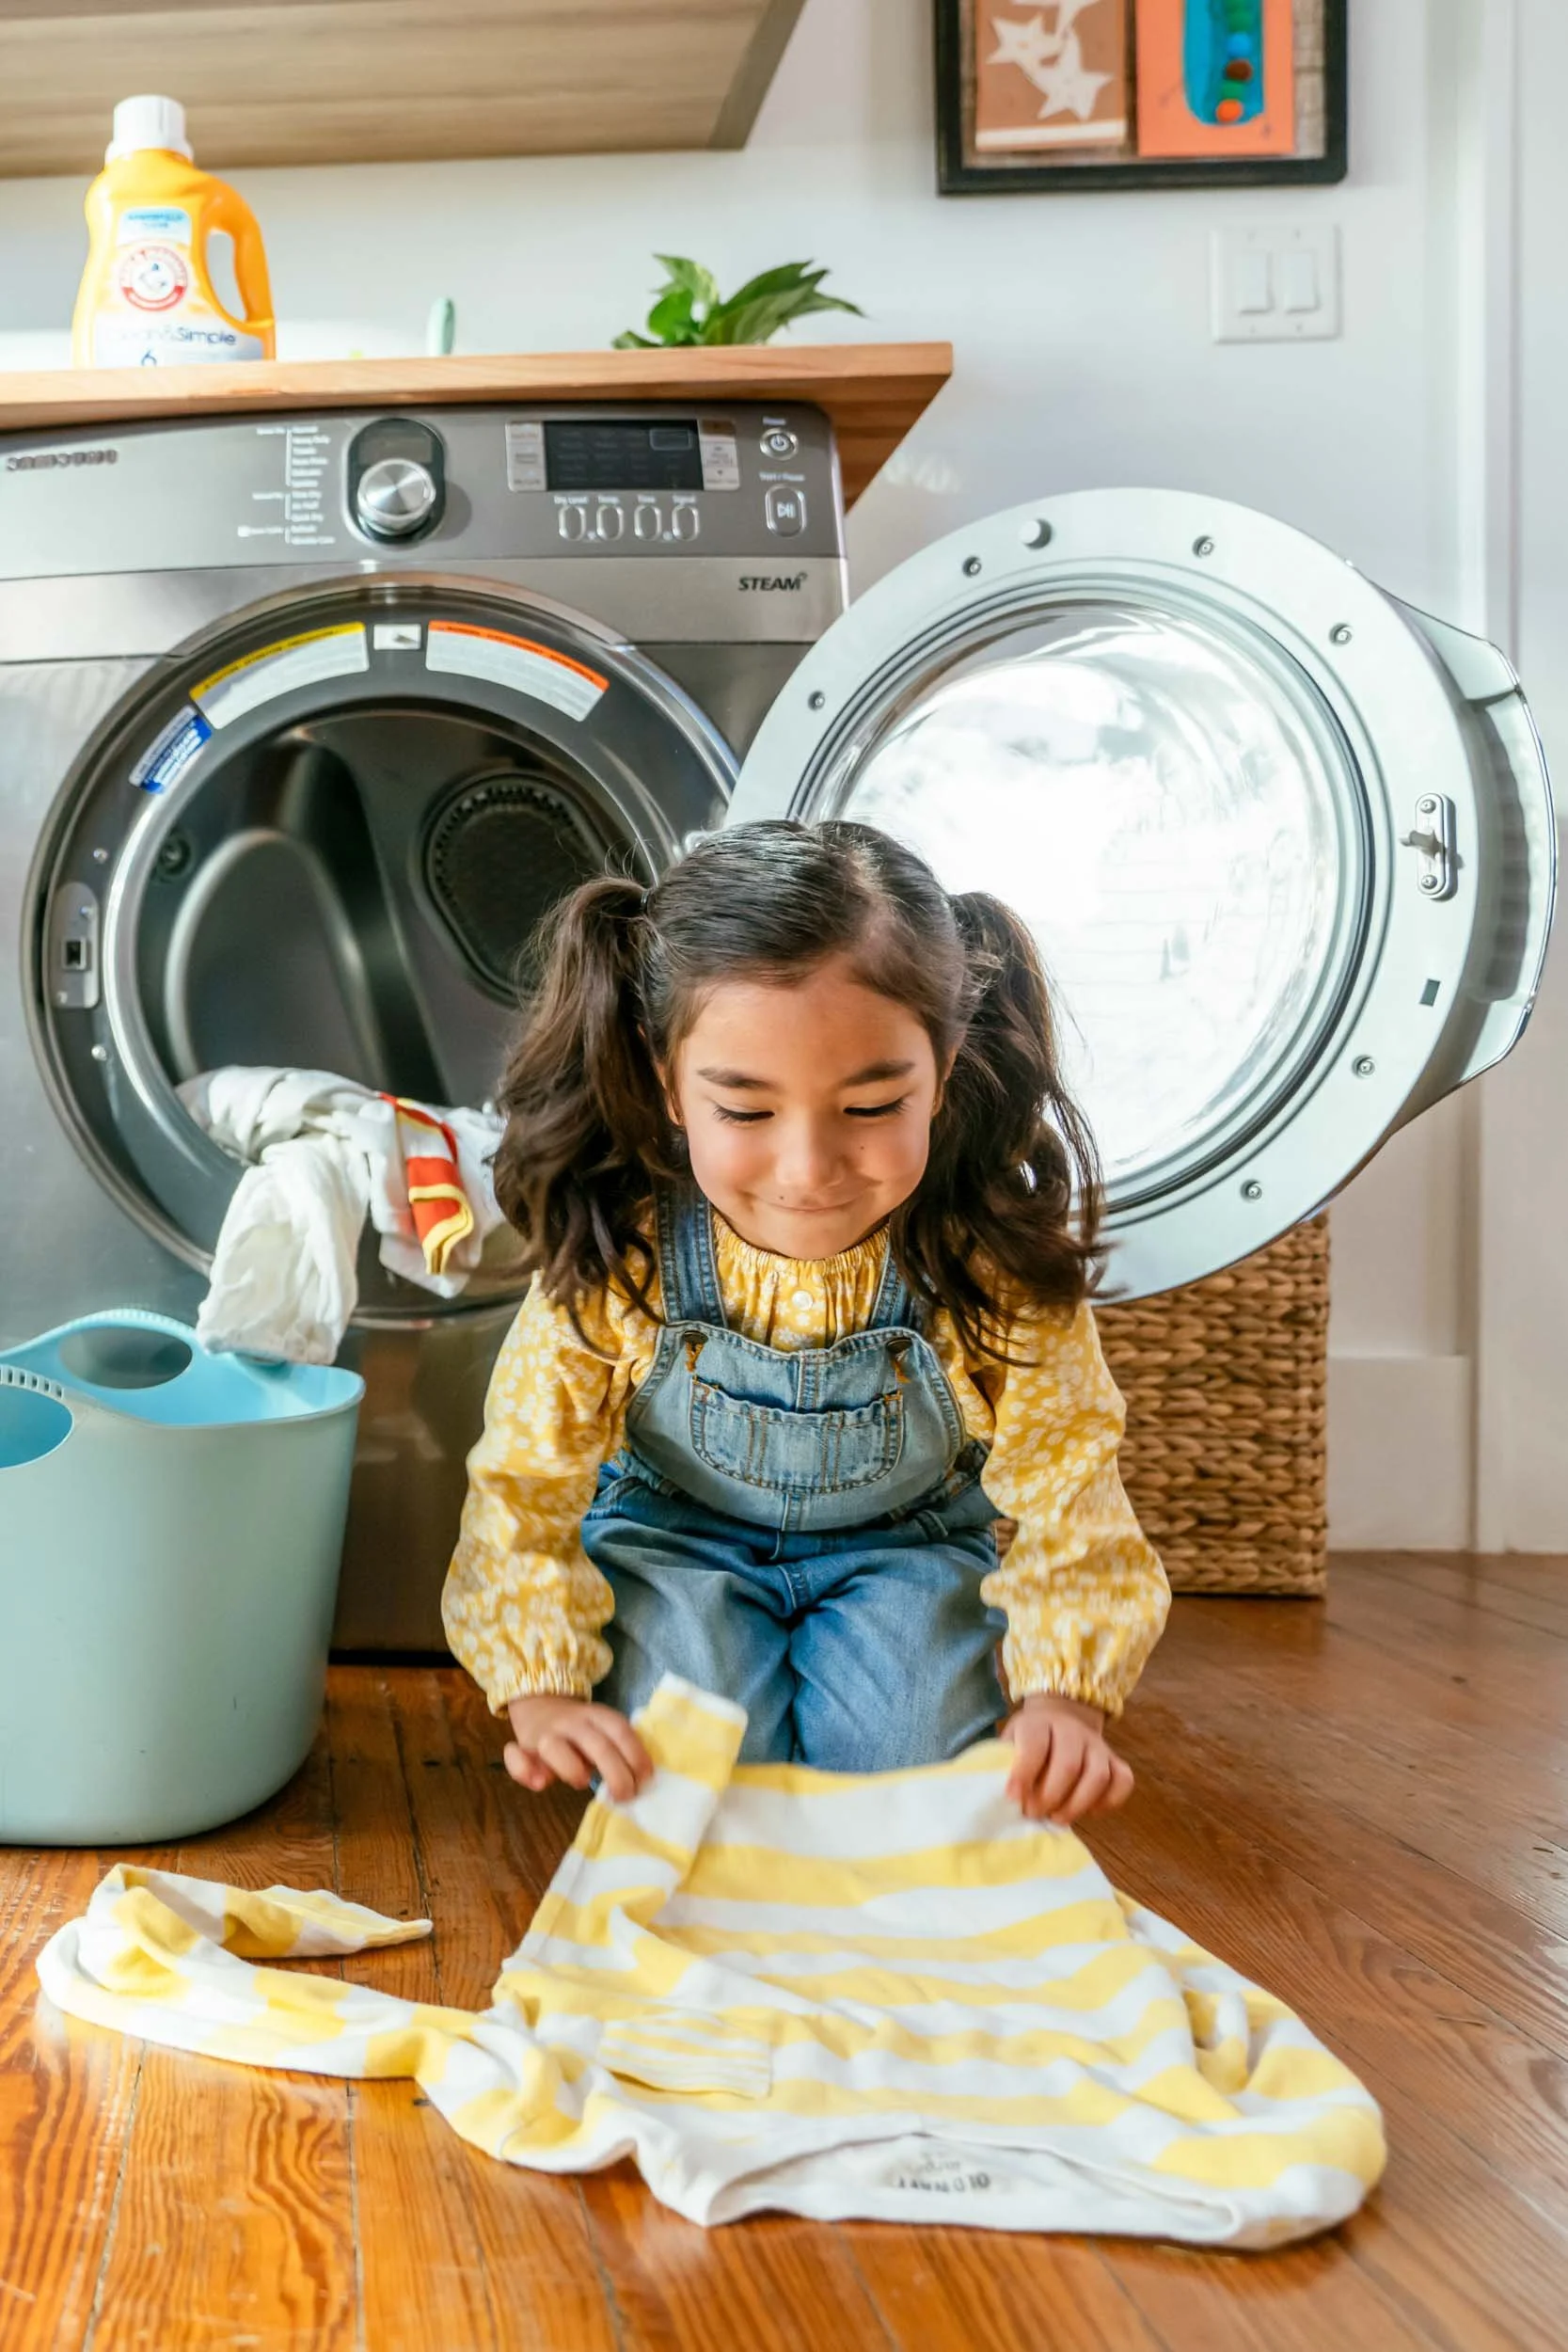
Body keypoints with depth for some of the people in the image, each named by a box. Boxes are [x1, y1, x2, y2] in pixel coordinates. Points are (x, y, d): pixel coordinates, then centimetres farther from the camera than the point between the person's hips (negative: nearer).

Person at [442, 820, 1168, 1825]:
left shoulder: (997, 1270, -27)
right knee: (685, 1666, -27)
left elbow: (1067, 1490, -21)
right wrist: (545, 1688, -32)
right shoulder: (610, 1264, -27)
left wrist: (1064, 1689, -37)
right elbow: (525, 1483, -18)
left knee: (918, 1702, -25)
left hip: (908, 1551, 0)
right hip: (676, 1545, 0)